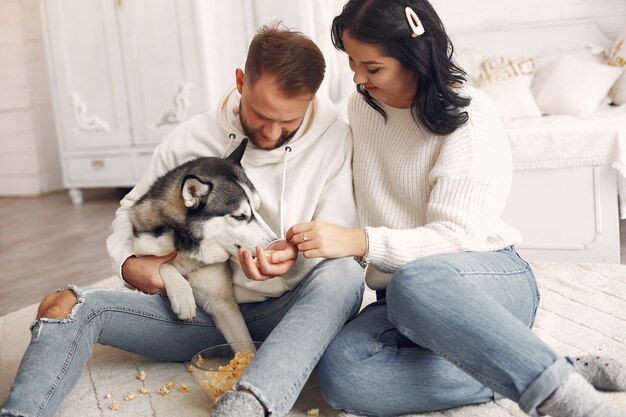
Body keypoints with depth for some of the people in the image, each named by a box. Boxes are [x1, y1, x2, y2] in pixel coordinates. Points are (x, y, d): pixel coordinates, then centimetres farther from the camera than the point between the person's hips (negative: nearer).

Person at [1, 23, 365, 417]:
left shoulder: (334, 140, -8)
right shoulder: (191, 138, -2)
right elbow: (133, 209, 11)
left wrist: (299, 252, -31)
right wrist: (129, 261, -10)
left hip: (292, 312, -2)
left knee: (344, 274, -37)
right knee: (66, 306, -15)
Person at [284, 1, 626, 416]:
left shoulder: (469, 116, -11)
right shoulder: (361, 106, 9)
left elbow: (456, 237, -18)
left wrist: (359, 241, -31)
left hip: (492, 279, -5)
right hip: (399, 292, 6)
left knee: (414, 284, -42)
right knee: (340, 374, -29)